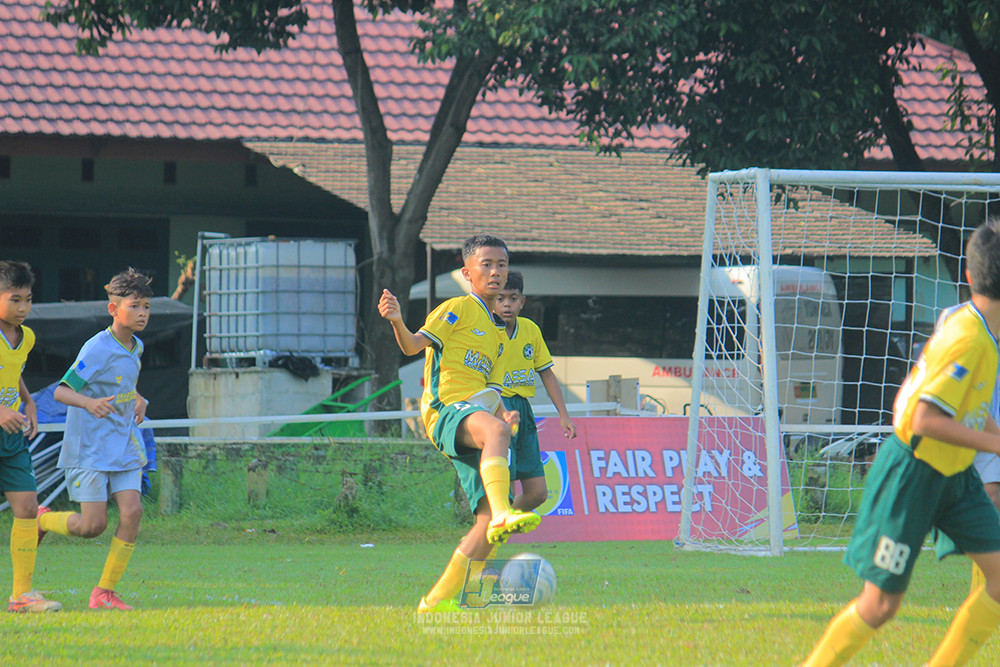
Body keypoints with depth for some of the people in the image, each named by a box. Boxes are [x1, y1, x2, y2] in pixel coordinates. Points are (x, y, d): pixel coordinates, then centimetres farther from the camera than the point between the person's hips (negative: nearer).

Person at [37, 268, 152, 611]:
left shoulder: (134, 347, 9)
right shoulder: (97, 349, -16)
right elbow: (61, 391, -23)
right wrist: (89, 403, -41)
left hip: (124, 446, 7)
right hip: (89, 448, -7)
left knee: (132, 511, -9)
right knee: (92, 525, -9)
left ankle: (104, 592, 0)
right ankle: (42, 520, 23)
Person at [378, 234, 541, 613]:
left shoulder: (498, 333, 29)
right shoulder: (459, 309, 6)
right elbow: (413, 345, -7)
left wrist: (504, 412, 10)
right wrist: (397, 322, -29)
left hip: (476, 415, 8)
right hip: (446, 409, -7)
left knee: (491, 521, -7)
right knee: (494, 429, -42)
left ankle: (440, 599, -1)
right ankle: (503, 514, -59)